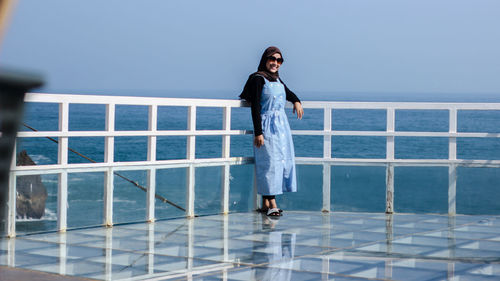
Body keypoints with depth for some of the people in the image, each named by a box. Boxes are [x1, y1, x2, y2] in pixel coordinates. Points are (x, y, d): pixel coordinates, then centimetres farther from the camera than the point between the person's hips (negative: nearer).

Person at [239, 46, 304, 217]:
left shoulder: (277, 80, 14)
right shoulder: (258, 79, -8)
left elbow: (288, 92, 37)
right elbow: (255, 107, -13)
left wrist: (296, 102, 17)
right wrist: (258, 133, -18)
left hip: (282, 126, 8)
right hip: (267, 127, -8)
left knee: (284, 161, 6)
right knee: (270, 163, -10)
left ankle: (265, 203, 11)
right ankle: (272, 204, -9)